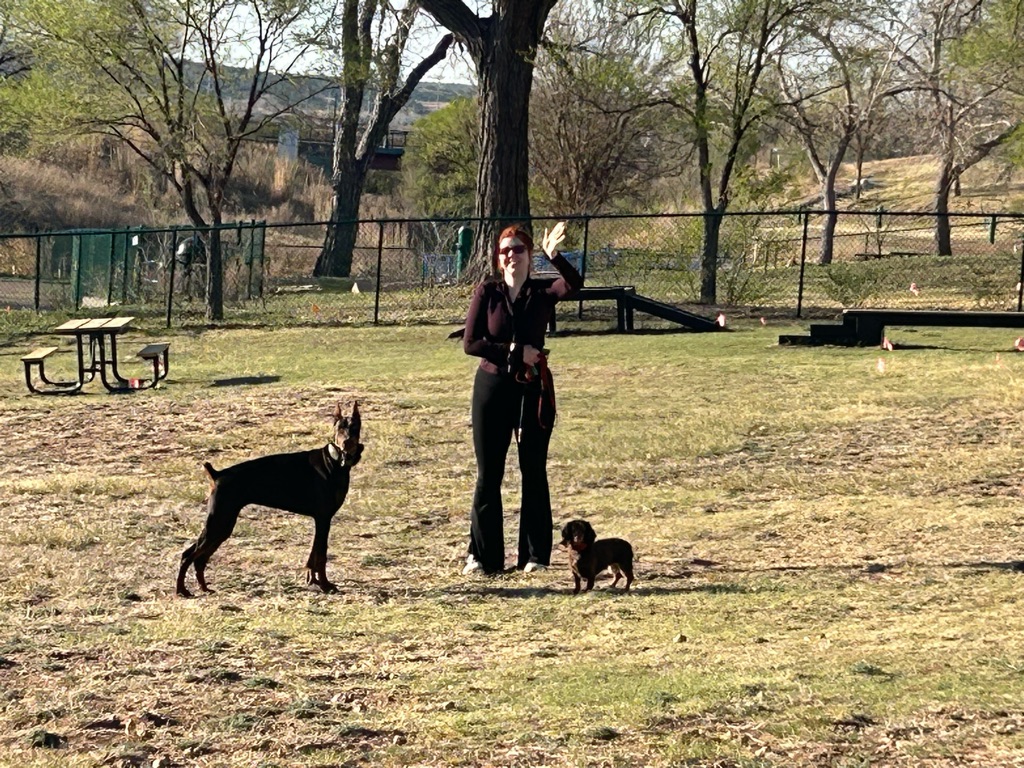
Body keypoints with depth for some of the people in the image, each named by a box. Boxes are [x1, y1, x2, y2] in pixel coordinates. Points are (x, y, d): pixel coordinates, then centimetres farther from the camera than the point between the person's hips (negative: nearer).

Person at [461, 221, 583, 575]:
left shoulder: (543, 291, 0)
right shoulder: (487, 292, -1)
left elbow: (574, 285, -22)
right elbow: (470, 342, -5)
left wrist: (554, 256, -38)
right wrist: (514, 352, -13)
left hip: (534, 389, 0)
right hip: (492, 387, 0)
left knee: (534, 472, 5)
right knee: (488, 473, 3)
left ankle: (535, 555, 10)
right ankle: (484, 555, 8)